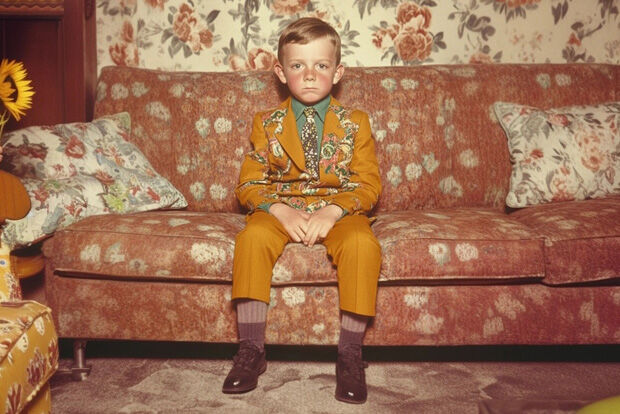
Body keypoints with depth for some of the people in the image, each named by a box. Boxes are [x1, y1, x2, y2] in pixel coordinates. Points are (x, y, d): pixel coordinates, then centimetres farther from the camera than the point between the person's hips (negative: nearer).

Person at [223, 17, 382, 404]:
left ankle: (350, 353, -17)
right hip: (280, 209, 1)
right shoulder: (267, 123, 6)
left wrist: (333, 211, -21)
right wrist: (280, 210, -17)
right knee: (252, 237, -31)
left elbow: (369, 184, -2)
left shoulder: (355, 123, 4)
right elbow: (250, 183, 4)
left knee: (363, 244, -32)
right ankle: (252, 349, -17)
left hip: (340, 210, 0)